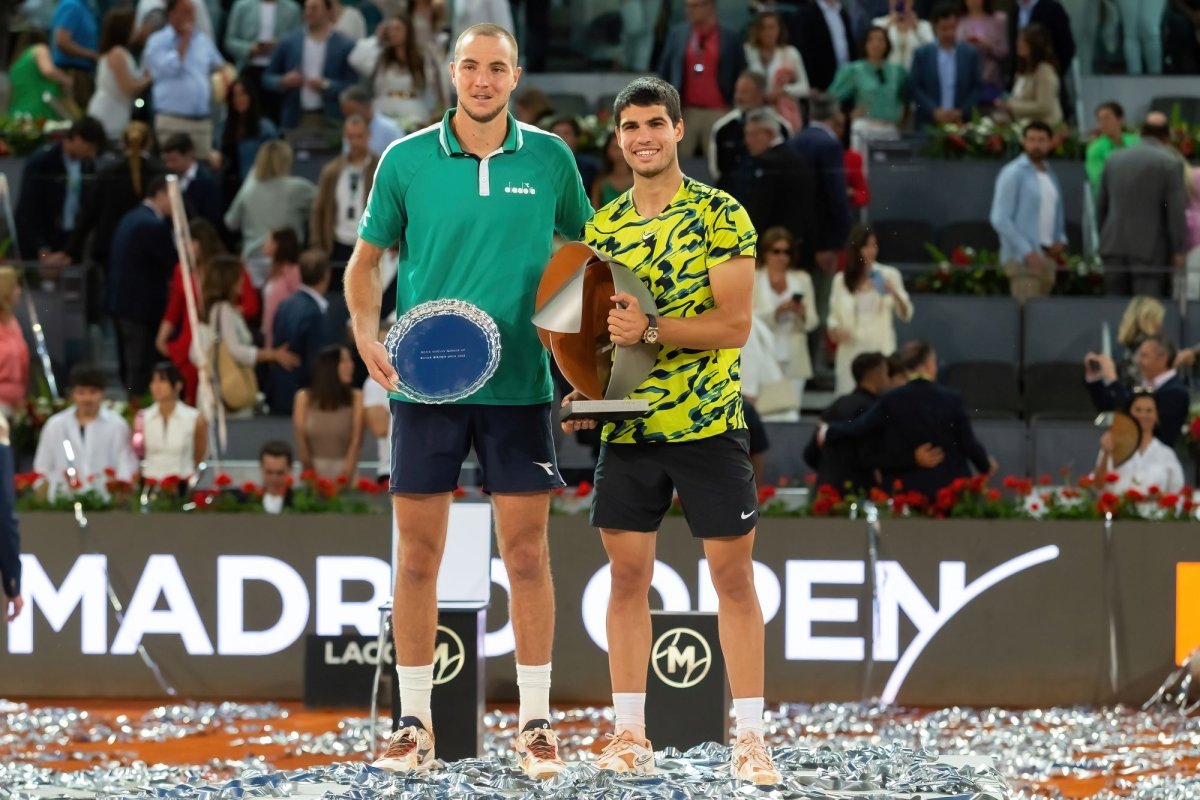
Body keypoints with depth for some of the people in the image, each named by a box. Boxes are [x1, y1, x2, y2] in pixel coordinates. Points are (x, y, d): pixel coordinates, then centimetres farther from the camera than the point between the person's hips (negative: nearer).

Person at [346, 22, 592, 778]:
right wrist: (367, 333, -7)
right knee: (417, 554, 3)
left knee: (527, 552, 1)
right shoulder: (406, 161, 1)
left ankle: (535, 723, 10)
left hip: (519, 383, 0)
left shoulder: (549, 159, 3)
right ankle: (415, 725, 11)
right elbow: (369, 257, 9)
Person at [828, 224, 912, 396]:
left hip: (881, 352, -1)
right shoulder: (841, 280, 7)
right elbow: (834, 316, 13)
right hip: (851, 353, 1)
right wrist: (834, 329, -8)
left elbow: (906, 315, 5)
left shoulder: (889, 275, 4)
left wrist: (895, 294, -13)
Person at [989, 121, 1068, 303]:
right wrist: (1027, 252, -18)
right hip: (1022, 258, -7)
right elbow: (1000, 219, -11)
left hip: (1047, 258, 7)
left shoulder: (1050, 175, 17)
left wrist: (1061, 240, 4)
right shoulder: (1013, 173, -5)